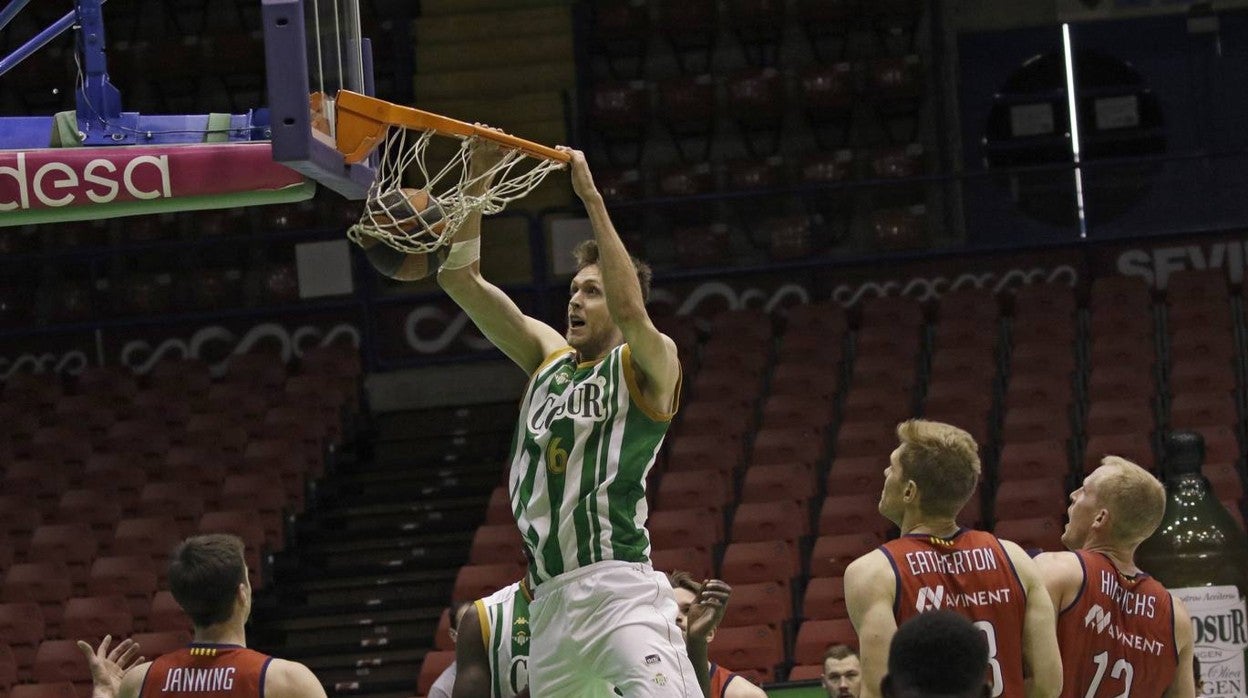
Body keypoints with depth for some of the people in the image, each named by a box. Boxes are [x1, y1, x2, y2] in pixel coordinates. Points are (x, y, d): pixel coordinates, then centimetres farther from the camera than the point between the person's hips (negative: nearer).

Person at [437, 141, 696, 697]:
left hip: (619, 591, -7)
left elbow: (630, 309, -22)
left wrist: (592, 199, -19)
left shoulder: (646, 367, 2)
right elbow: (459, 279, 16)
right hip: (550, 599, 7)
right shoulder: (548, 357, 20)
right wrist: (478, 181, 5)